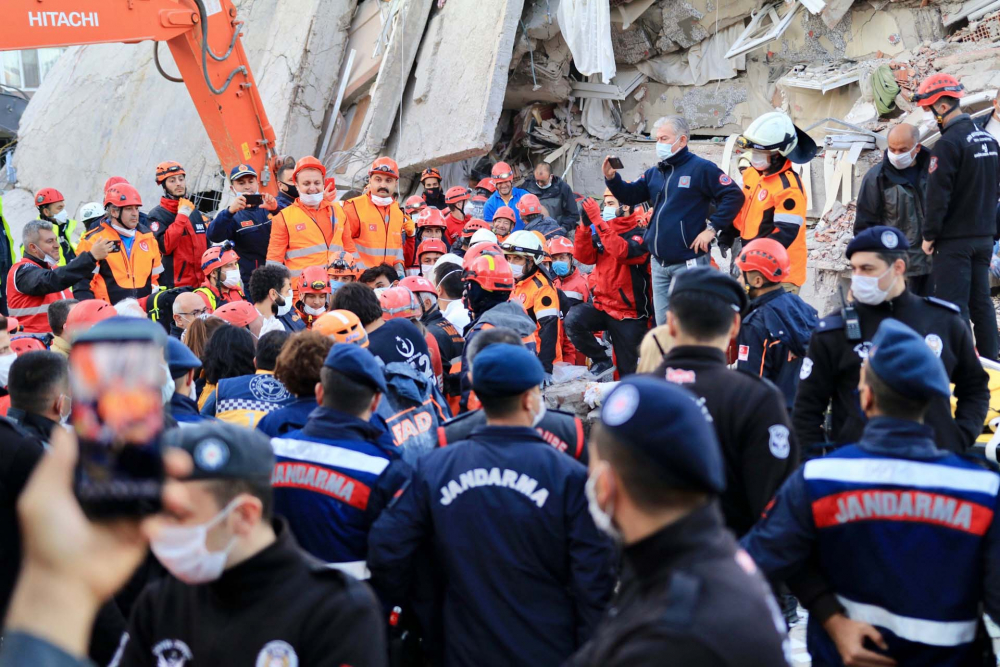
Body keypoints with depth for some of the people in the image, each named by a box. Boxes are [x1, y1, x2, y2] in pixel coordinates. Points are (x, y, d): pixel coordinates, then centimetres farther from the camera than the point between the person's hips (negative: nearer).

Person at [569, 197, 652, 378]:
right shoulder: (601, 232, 8)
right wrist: (585, 224, -17)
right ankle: (601, 361, -6)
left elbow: (622, 252, -31)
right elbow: (584, 256, -5)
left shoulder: (640, 235, -11)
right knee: (572, 320, -25)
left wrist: (597, 220, -33)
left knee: (628, 373, -1)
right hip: (602, 304, 5)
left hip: (630, 314, -5)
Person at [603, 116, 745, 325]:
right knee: (663, 323, 14)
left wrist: (712, 228, -15)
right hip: (659, 263, 7)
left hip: (688, 263, -7)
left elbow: (734, 196, -11)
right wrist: (612, 179, -5)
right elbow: (630, 196, 12)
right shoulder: (654, 173, 13)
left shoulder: (701, 168, -8)